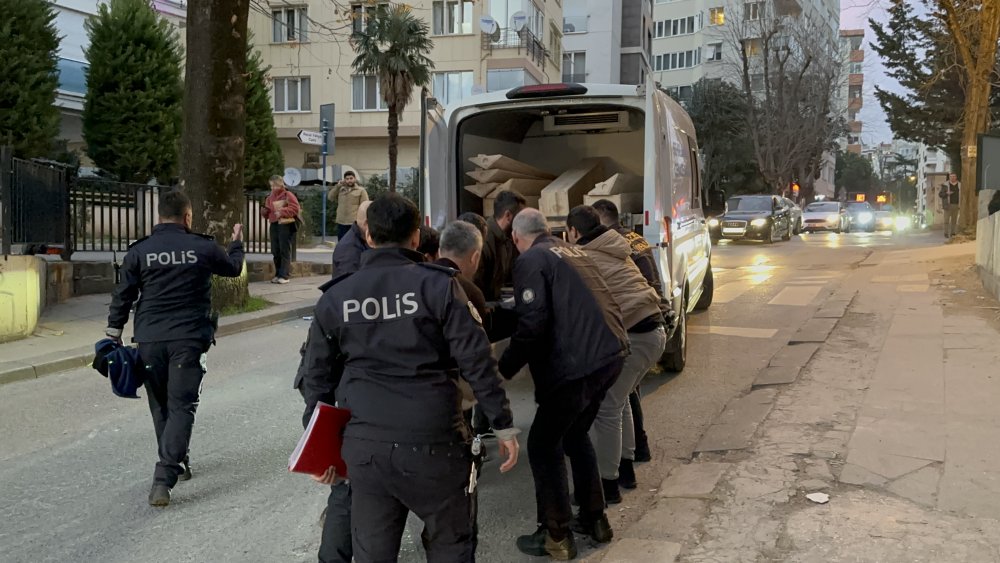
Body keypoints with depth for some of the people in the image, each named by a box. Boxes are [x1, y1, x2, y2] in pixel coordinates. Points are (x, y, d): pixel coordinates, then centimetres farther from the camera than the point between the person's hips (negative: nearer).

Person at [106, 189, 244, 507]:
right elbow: (233, 268, 18)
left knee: (161, 406, 18)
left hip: (150, 340, 2)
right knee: (181, 406, -2)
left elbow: (122, 297, 4)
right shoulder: (203, 247, -1)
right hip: (188, 340, -2)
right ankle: (164, 478, -14)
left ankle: (176, 463, 32)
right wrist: (237, 243, 38)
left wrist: (114, 336, 13)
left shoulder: (139, 251, 2)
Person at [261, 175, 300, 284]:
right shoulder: (270, 197, 17)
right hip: (274, 225, 6)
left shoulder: (288, 195, -2)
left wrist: (282, 212, -19)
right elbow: (266, 214, 20)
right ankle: (278, 274, 15)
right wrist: (264, 210, -2)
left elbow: (295, 208, -14)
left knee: (285, 251, -7)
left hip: (285, 225, -6)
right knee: (275, 251, 7)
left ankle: (285, 275, -6)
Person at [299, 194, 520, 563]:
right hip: (435, 441, -2)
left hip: (366, 445, 3)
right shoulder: (438, 284, -3)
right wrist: (503, 423, 0)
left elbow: (317, 377, 11)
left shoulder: (334, 297, 7)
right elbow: (475, 360, -7)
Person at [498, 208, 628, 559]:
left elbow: (533, 324, -16)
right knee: (575, 434, 25)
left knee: (543, 445, 6)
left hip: (577, 362, -9)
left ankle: (556, 537, 12)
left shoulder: (530, 260, -5)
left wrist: (505, 369, -6)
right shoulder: (571, 251, 21)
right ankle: (594, 519, 32)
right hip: (610, 351, 9)